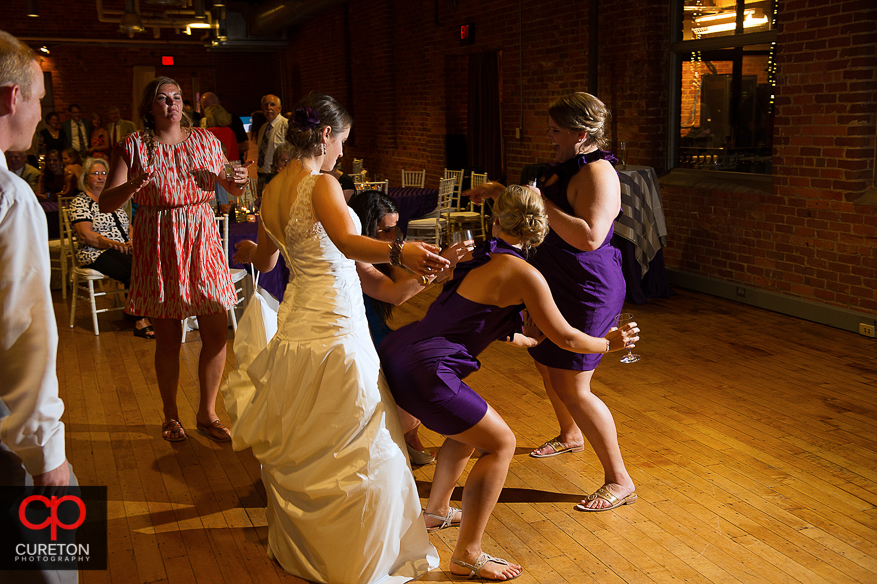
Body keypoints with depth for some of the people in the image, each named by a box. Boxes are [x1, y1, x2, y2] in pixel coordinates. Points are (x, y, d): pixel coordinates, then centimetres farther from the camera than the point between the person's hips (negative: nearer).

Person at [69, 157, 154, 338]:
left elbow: (127, 226, 22)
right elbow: (87, 235, -10)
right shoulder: (80, 202, 2)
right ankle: (141, 321, -27)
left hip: (124, 250, 6)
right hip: (97, 254, -6)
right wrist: (115, 244, -22)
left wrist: (133, 240, -2)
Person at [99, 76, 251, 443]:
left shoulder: (205, 141, 8)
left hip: (201, 240, 3)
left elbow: (233, 190, 17)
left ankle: (207, 413, 21)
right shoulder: (133, 147, -1)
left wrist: (238, 182, -6)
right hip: (158, 247, -3)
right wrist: (132, 186, -26)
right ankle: (171, 416, 25)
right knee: (168, 337, 4)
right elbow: (105, 204, -6)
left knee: (217, 333, 2)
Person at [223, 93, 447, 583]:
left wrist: (251, 249, 49)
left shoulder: (271, 191, 10)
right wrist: (399, 252, -52)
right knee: (360, 450, 4)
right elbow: (348, 242, -34)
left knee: (299, 447, 20)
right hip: (335, 328, -9)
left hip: (296, 322, 9)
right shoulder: (323, 185, -14)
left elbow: (266, 261, 25)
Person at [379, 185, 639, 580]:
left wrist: (528, 340, 45)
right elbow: (566, 338, 1)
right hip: (422, 371, -9)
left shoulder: (474, 259, 16)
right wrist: (609, 344, 20)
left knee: (470, 428, 28)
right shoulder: (523, 274, -8)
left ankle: (436, 511, 45)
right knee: (499, 444, 5)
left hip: (395, 353, 9)